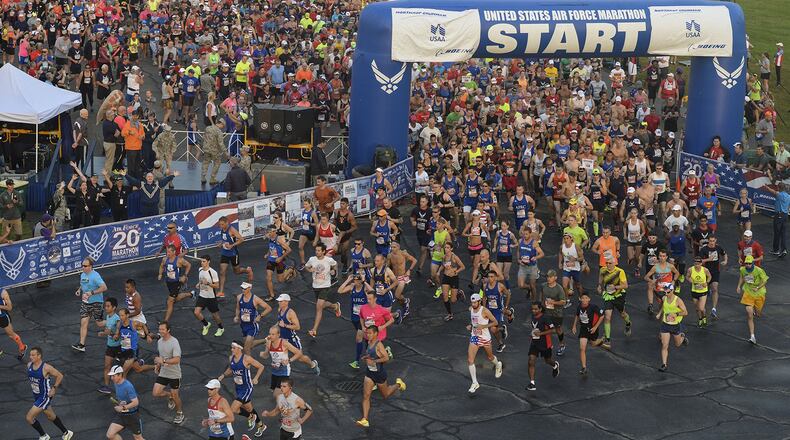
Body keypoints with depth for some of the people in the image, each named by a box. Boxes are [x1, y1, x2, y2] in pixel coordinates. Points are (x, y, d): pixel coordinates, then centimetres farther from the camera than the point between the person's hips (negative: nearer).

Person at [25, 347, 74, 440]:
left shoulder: (46, 368, -26)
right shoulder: (29, 365, -6)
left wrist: (54, 388, -13)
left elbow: (60, 376, -13)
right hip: (36, 396, 7)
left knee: (29, 418, -10)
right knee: (51, 417, 21)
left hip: (45, 397, -7)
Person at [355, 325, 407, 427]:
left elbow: (386, 358, -31)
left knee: (385, 395, 17)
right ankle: (364, 420, -8)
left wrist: (373, 361, -30)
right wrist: (365, 357, 3)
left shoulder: (379, 345, -22)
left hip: (379, 374, -6)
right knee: (365, 396, -6)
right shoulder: (369, 343, 2)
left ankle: (398, 384, 45)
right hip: (369, 373, 6)